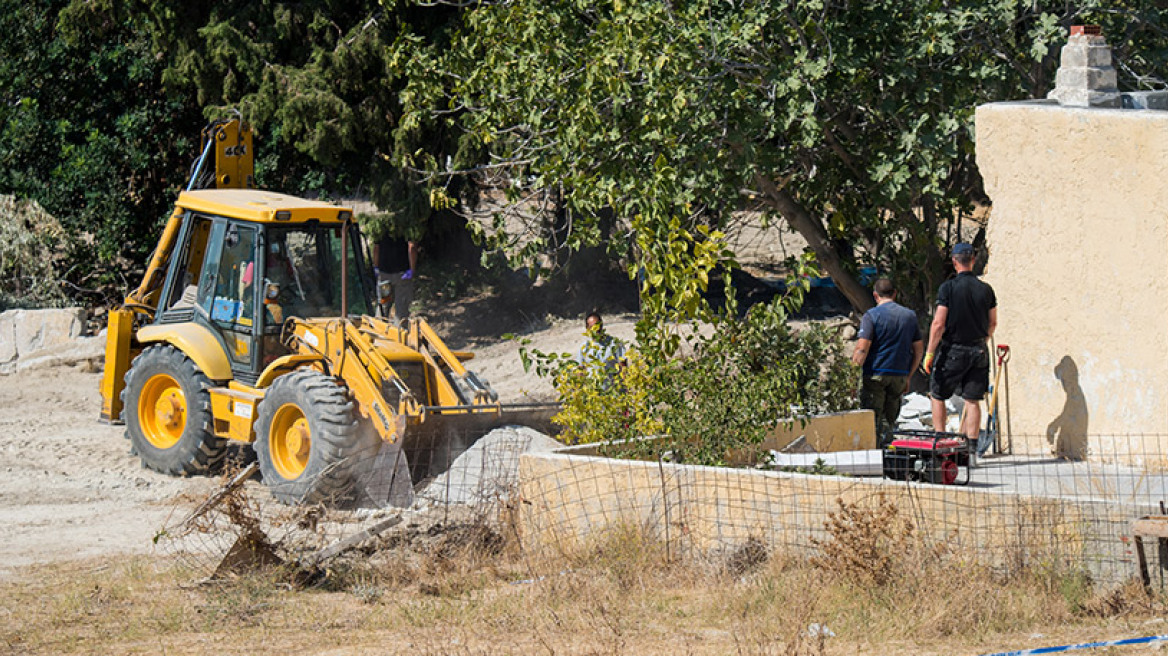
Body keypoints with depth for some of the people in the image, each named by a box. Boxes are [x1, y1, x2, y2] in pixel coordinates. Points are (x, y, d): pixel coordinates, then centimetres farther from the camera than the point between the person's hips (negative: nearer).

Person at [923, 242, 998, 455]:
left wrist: (930, 353, -8)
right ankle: (971, 445, 4)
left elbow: (938, 324, -14)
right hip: (979, 351, 4)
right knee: (973, 400, 6)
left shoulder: (948, 288, -11)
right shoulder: (986, 290, 2)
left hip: (953, 350, -4)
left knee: (937, 395, 11)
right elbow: (992, 323, 11)